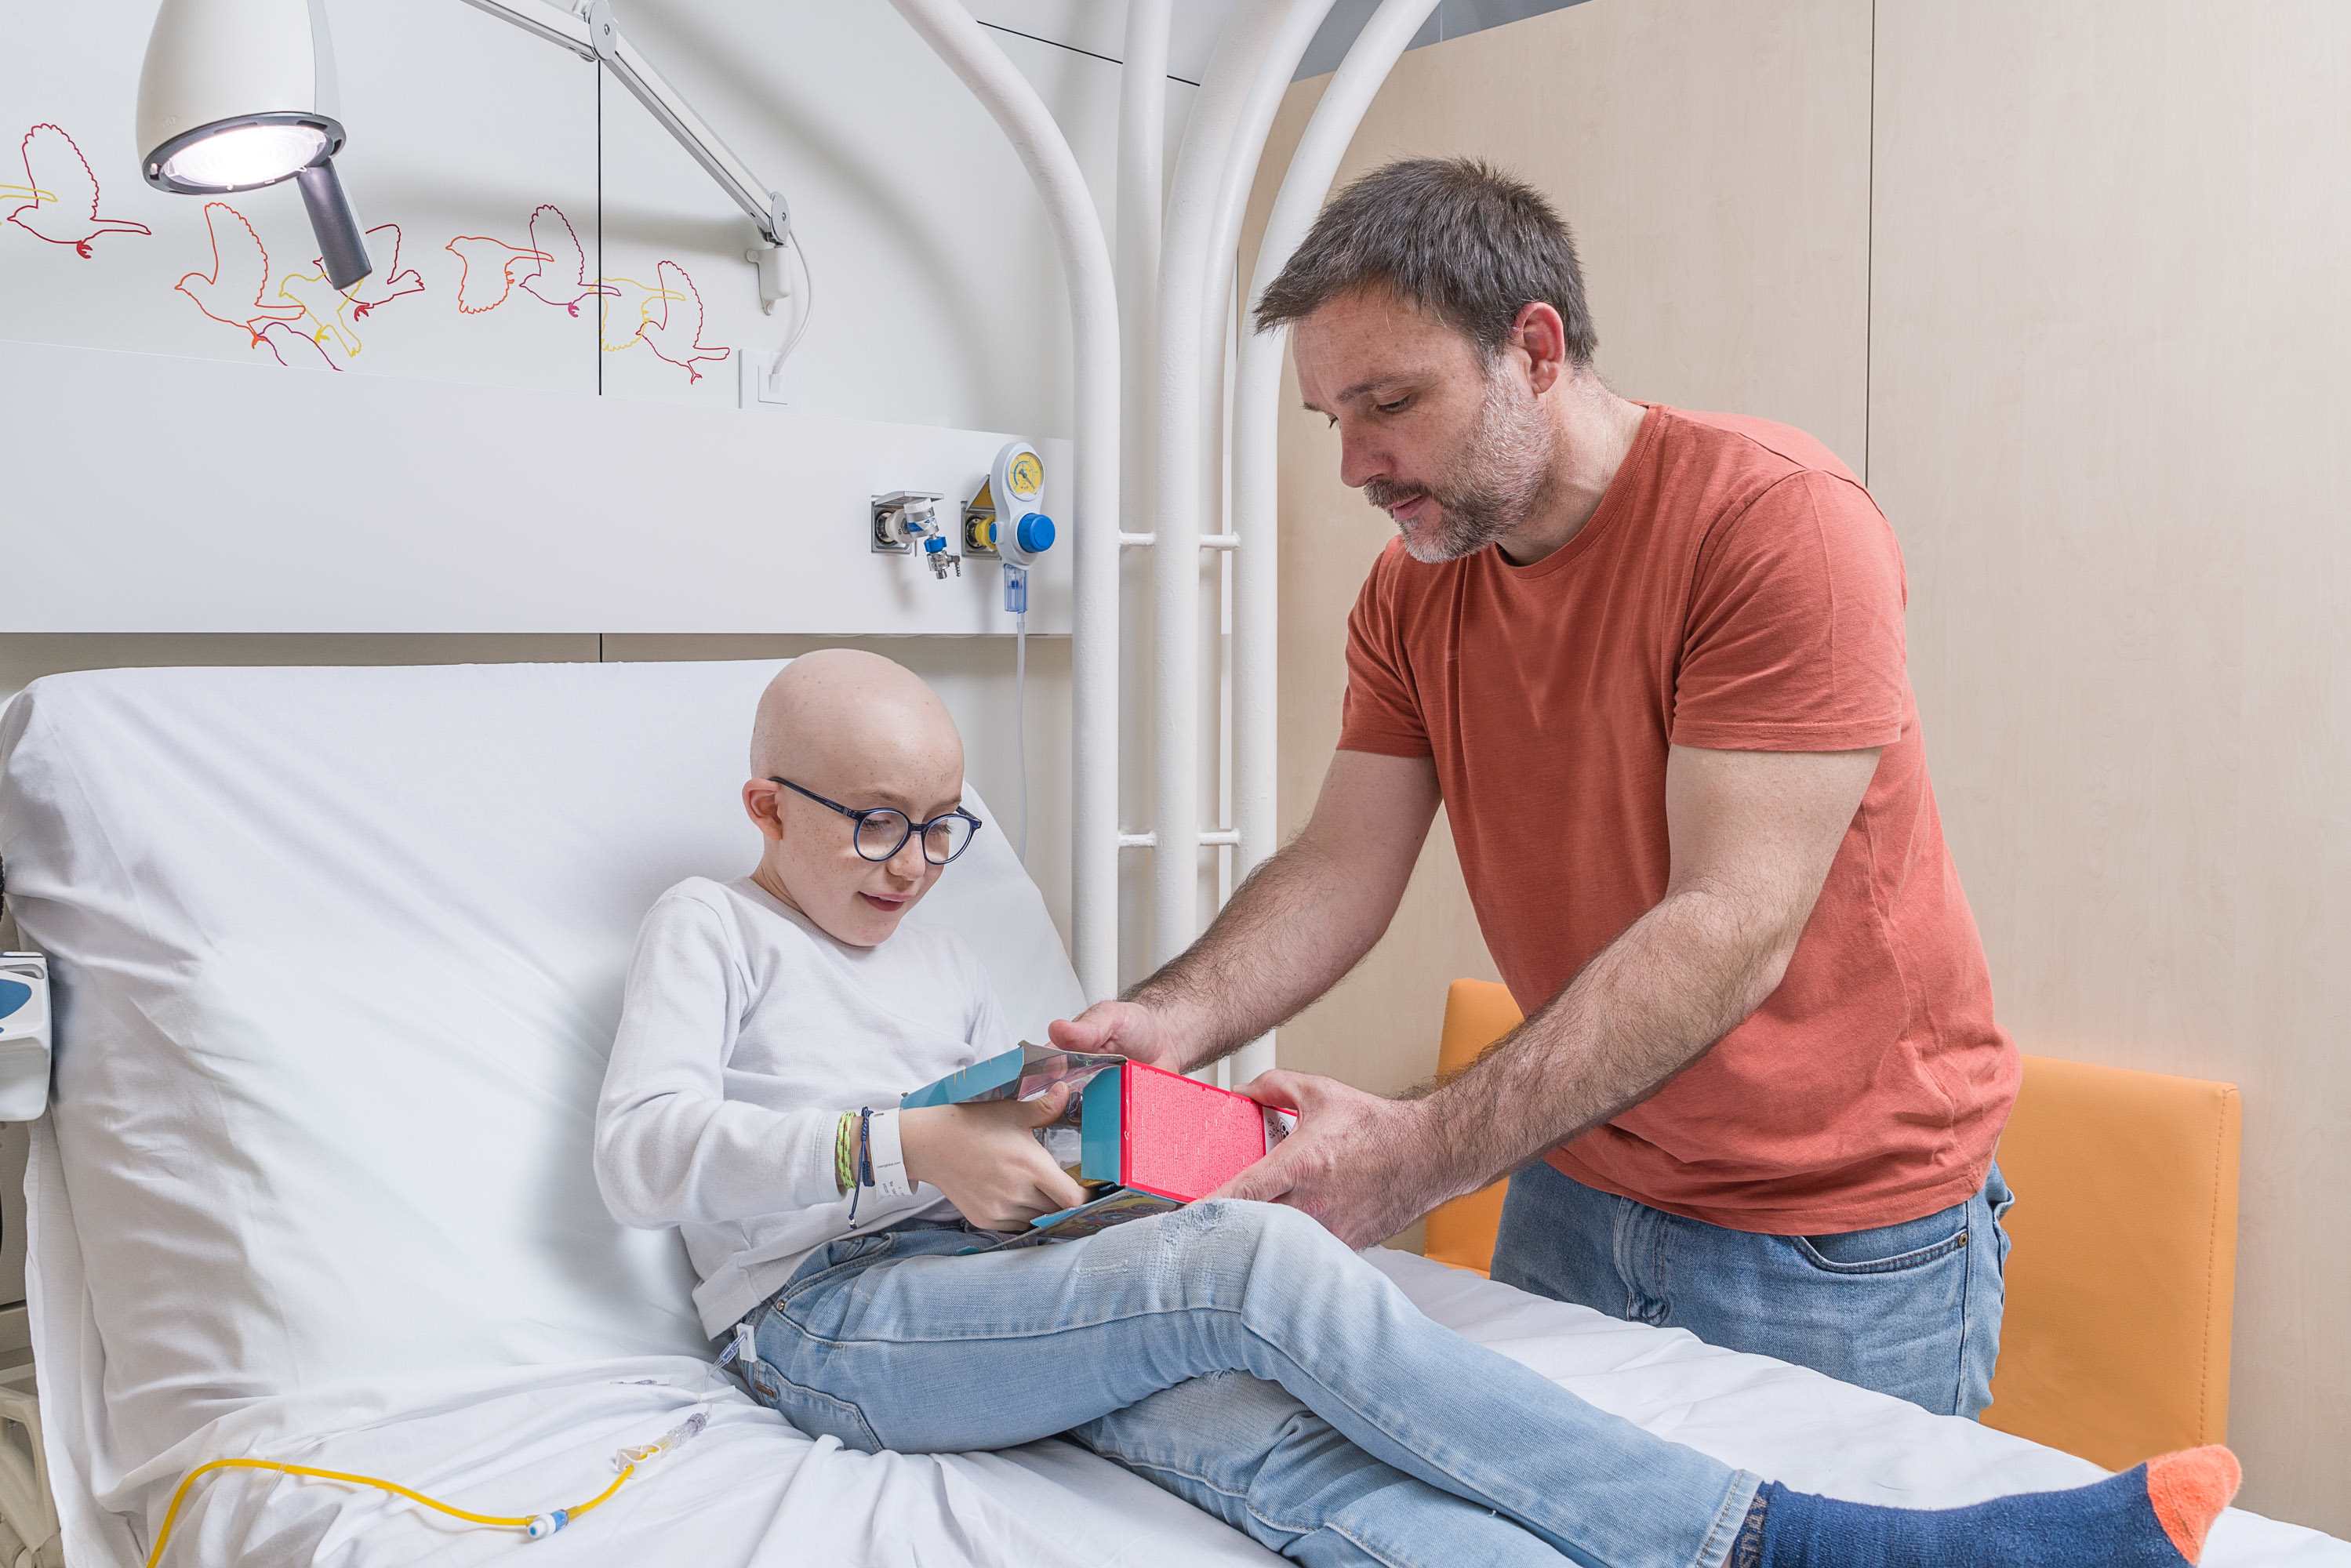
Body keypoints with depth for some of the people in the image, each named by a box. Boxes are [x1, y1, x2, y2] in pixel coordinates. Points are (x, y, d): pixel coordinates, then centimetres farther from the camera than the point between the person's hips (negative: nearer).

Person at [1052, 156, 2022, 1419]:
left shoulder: (1777, 519, -21)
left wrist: (1427, 1149, -34)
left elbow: (1731, 929, -28)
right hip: (1577, 1192, 6)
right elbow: (1340, 866, -2)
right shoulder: (1411, 589, 1)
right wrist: (1172, 1020, -22)